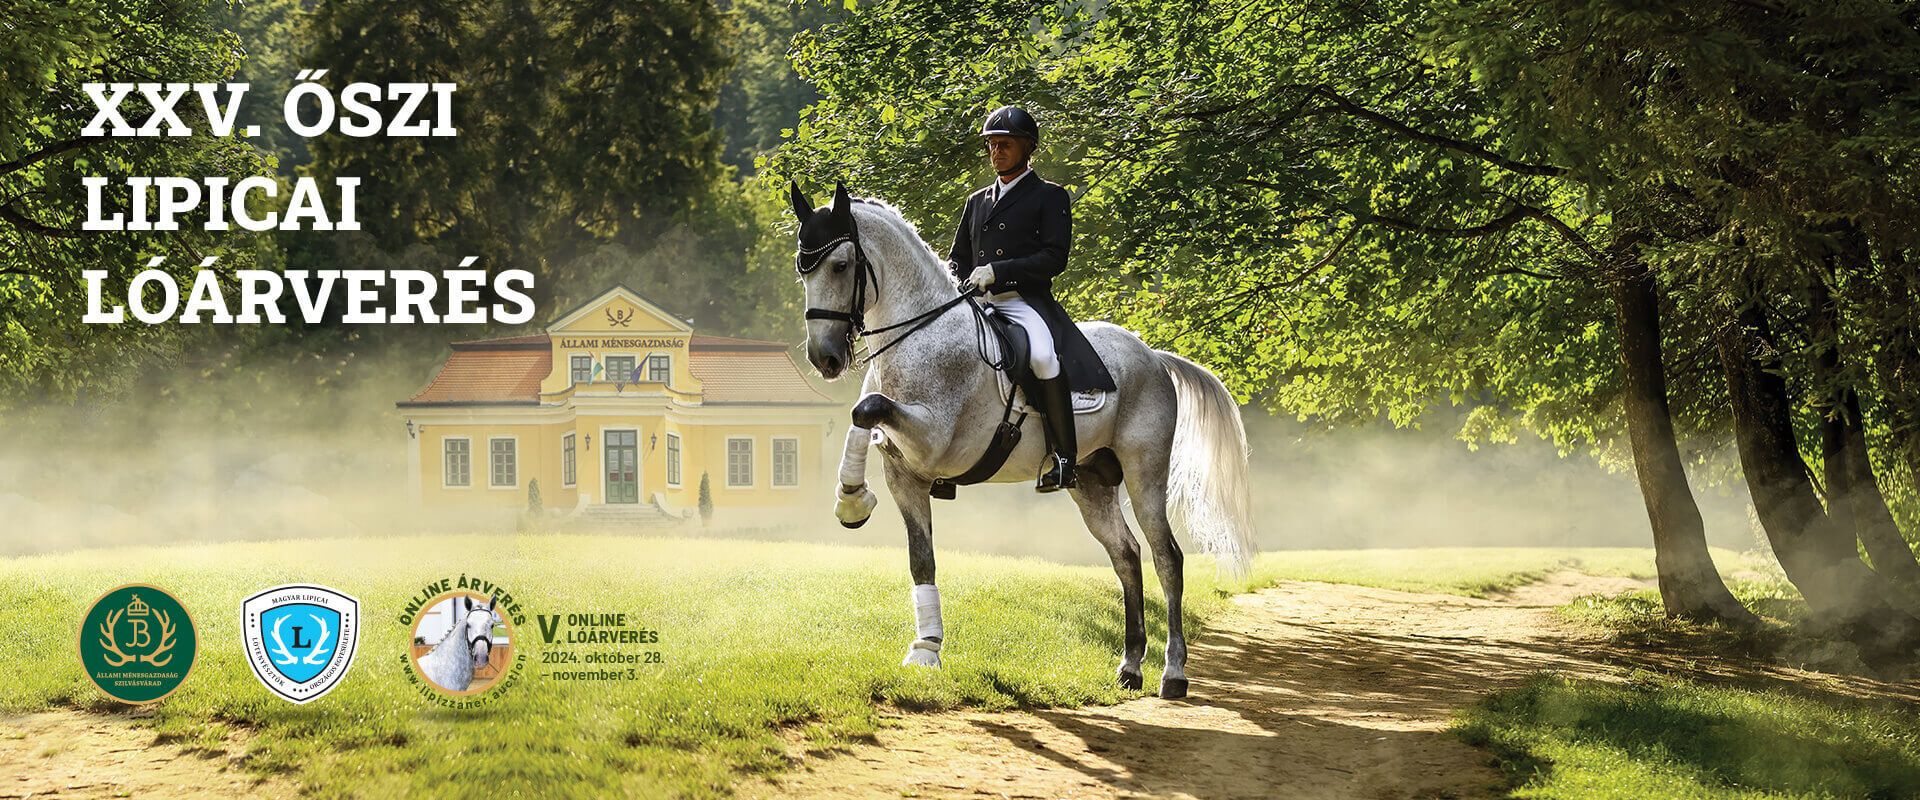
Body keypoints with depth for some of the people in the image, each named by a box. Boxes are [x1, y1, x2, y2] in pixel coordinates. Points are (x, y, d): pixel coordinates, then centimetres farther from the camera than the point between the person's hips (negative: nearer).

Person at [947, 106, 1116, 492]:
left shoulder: (1050, 196, 6)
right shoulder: (977, 201, 24)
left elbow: (1054, 258, -6)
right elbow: (957, 256, 27)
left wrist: (996, 271, -16)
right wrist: (955, 282, 2)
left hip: (1025, 303, -6)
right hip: (979, 305, 7)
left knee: (1043, 356, -36)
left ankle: (1063, 458, -31)